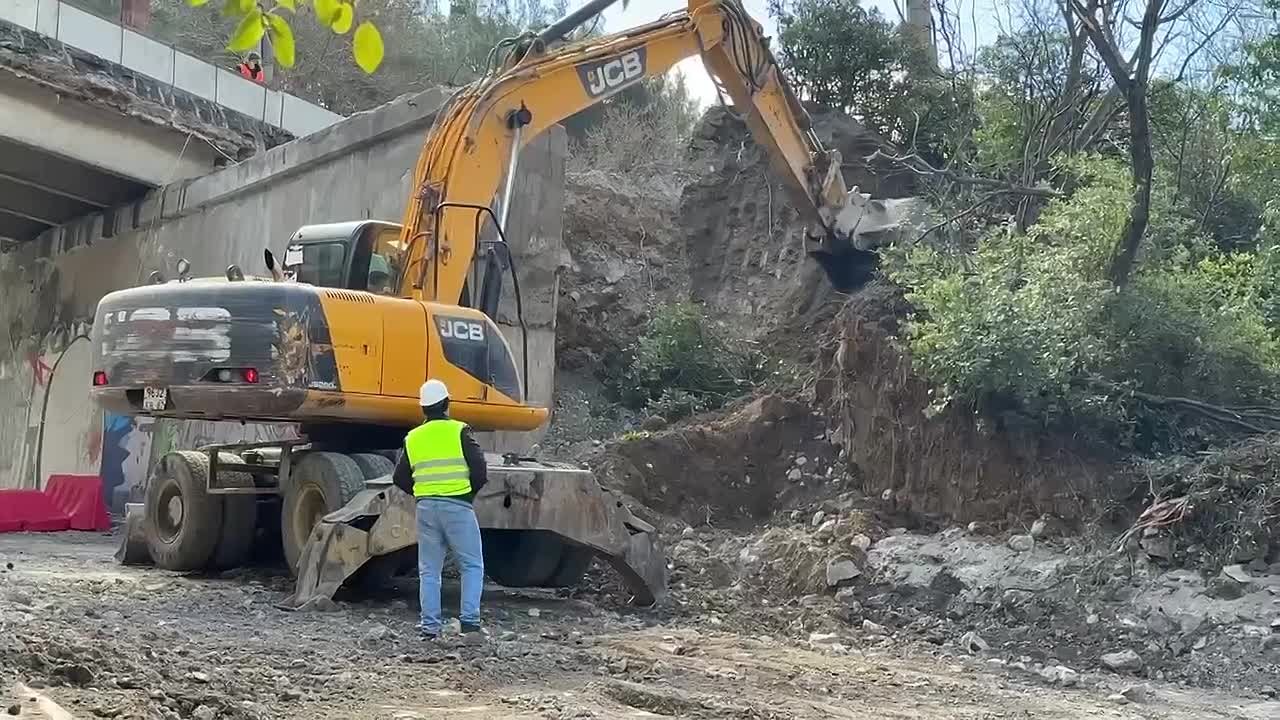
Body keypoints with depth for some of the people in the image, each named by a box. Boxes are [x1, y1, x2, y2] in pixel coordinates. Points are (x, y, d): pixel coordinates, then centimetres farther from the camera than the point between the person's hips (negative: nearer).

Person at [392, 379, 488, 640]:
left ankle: (430, 625, 8)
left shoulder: (412, 438, 10)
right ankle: (470, 621, -4)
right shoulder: (459, 431, -3)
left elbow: (400, 478, 12)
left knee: (429, 570, 11)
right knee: (472, 566, 4)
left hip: (426, 507, 4)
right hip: (457, 506, -4)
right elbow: (480, 471, -9)